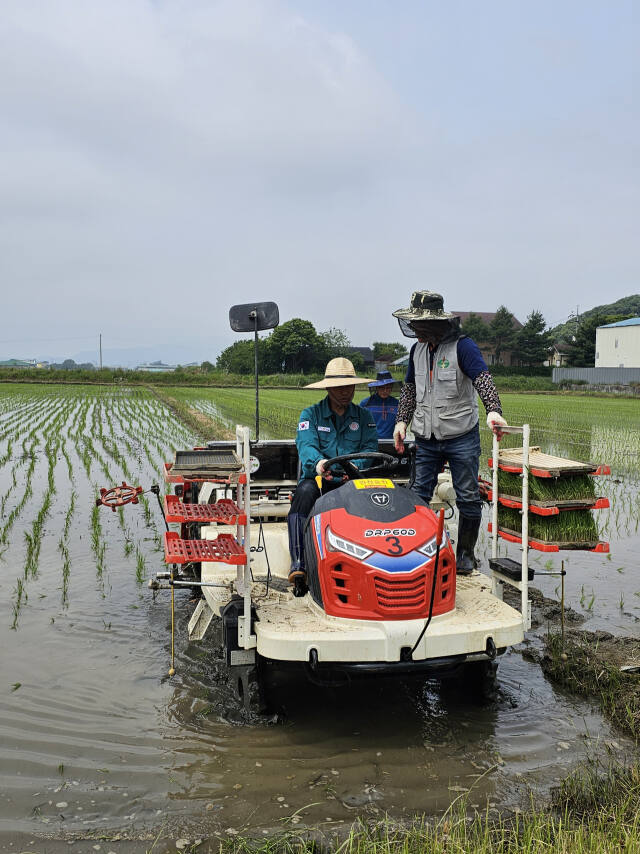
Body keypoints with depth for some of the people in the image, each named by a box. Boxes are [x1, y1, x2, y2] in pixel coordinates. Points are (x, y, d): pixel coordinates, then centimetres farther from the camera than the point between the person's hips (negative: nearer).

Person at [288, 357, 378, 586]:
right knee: (305, 492, -34)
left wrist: (355, 465, -23)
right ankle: (298, 563, -38)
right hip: (317, 479, -1)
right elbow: (306, 446, -10)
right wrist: (318, 462, -34)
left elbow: (370, 449, 1)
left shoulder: (364, 416, 15)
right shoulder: (310, 415, 9)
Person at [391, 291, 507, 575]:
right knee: (417, 497, 2)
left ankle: (465, 553, 19)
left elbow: (483, 379, -21)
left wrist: (493, 410, -38)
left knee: (468, 498, 4)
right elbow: (409, 389, 19)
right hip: (426, 439, 5)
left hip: (462, 437, -5)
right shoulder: (418, 350, 10)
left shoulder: (462, 346, -9)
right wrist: (402, 420, 8)